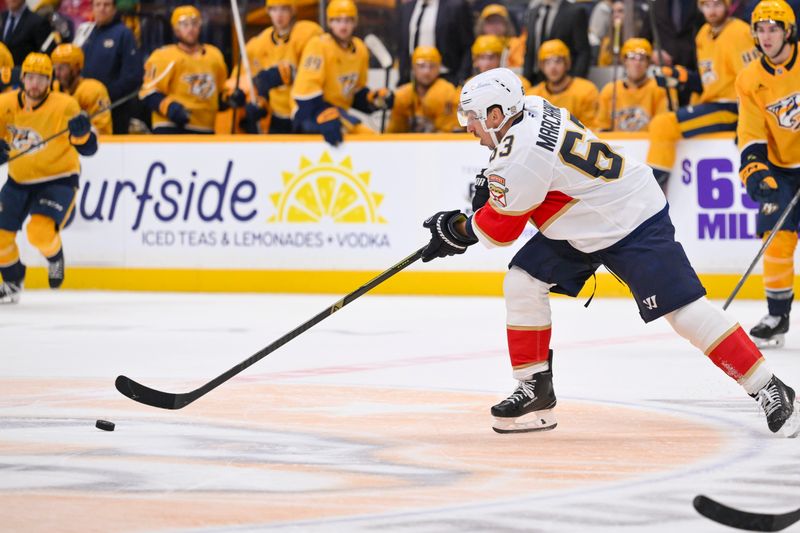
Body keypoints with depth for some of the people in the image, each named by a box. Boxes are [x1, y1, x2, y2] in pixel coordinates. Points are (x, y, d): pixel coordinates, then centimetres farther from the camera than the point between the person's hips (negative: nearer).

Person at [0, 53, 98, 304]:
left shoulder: (64, 106, -18)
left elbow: (88, 148, -17)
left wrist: (82, 132, -39)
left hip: (58, 179, -5)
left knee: (41, 232, -26)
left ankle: (55, 258, 10)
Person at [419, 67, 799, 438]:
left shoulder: (521, 155, -28)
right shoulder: (531, 109, -2)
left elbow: (500, 228, -15)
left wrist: (457, 229, 3)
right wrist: (491, 184, 9)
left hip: (635, 226, -10)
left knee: (685, 310, -14)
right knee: (522, 283, 1)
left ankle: (769, 390, -8)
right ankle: (536, 389, 9)